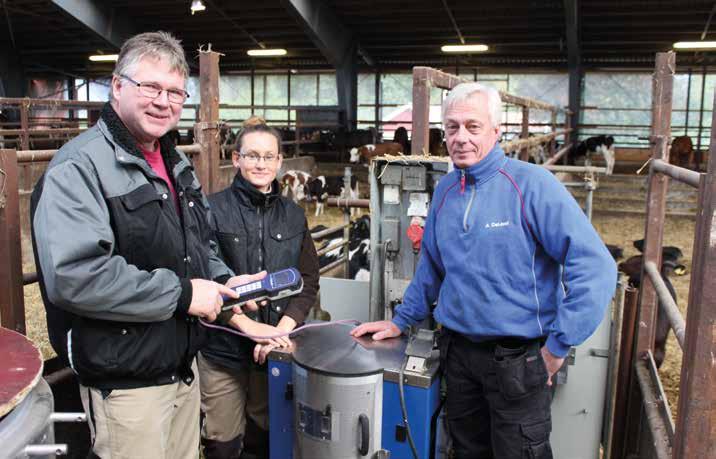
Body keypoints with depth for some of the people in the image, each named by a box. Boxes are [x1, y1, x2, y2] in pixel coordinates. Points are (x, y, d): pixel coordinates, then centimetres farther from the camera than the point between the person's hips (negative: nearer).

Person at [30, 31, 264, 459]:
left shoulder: (176, 163, 11)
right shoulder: (79, 167, -18)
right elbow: (72, 276, -30)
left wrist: (222, 281, 3)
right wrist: (181, 294, -24)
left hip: (184, 366, 8)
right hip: (124, 382, -8)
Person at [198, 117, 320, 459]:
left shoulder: (293, 215, 8)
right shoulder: (213, 209, -5)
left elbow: (308, 281, 4)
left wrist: (281, 330, -10)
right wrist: (248, 325, -17)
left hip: (275, 350, 3)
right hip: (222, 348, -3)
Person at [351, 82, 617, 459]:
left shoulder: (532, 184, -15)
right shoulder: (445, 190, 5)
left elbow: (594, 266, -19)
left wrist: (558, 346, -17)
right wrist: (399, 322, 18)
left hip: (518, 357, -5)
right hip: (458, 352, 6)